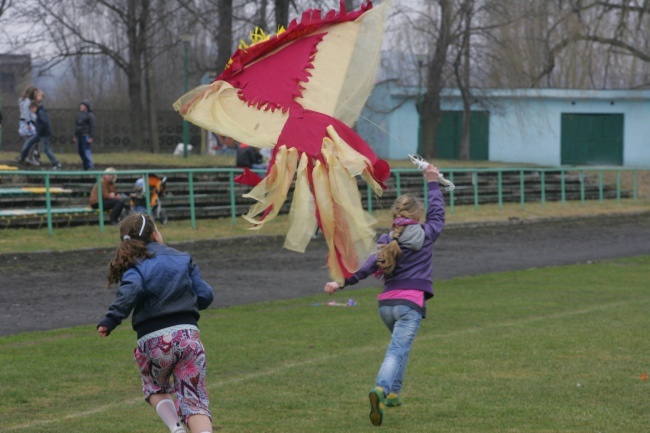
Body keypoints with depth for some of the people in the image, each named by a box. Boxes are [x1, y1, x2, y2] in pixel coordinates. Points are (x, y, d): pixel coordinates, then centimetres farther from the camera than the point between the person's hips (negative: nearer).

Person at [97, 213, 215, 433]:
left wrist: (111, 319, -21)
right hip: (188, 334, 1)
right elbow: (205, 296, 10)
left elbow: (132, 289, -19)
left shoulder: (133, 266, 5)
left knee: (155, 388, 28)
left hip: (153, 341, 0)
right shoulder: (182, 258, 12)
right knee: (194, 400, 3)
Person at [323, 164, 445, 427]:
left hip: (386, 303, 4)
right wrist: (432, 183, 31)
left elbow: (368, 267, -7)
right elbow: (437, 213, 22)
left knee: (400, 345, 29)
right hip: (411, 302, -4)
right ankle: (381, 389, -39)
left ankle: (393, 392, 26)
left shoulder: (387, 241, 6)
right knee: (398, 350, -15)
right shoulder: (425, 235, 3)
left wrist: (342, 283, -11)